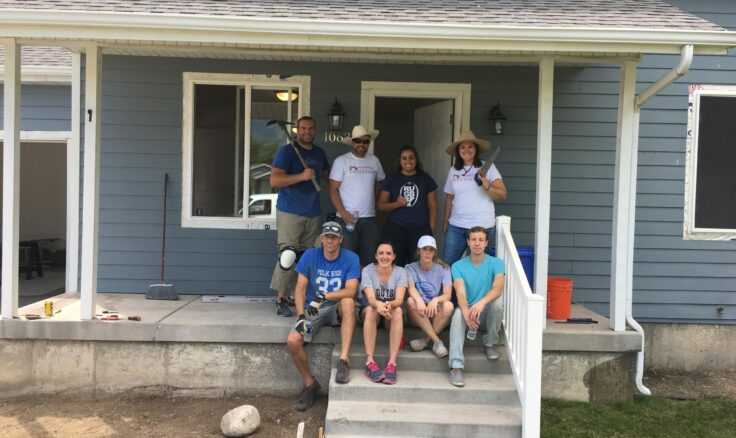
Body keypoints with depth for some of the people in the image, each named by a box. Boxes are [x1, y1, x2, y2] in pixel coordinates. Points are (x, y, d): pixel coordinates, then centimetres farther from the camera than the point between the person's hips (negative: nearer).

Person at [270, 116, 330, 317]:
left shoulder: (319, 153, 16)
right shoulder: (286, 151, -5)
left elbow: (326, 175, 36)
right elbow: (274, 180, -16)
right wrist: (302, 176, -23)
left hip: (313, 214, 6)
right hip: (290, 213, -6)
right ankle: (281, 299, -4)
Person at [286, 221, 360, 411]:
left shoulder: (351, 258, -6)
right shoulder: (310, 256, -1)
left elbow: (350, 291, -19)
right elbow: (300, 289, -4)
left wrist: (323, 297, -31)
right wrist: (300, 316, -18)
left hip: (337, 310, -1)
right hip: (313, 310, 2)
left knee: (348, 302, -36)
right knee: (293, 341, -23)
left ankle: (343, 361, -34)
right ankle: (310, 383, 2)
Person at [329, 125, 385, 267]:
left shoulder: (374, 160, 10)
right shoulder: (341, 161, -2)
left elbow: (380, 182, 22)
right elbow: (333, 189, -5)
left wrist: (378, 205, 8)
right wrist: (343, 213, -15)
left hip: (369, 218, 4)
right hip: (347, 218, -4)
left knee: (368, 259, 7)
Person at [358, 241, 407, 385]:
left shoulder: (400, 272, -7)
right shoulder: (367, 270, -10)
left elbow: (399, 299, -21)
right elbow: (370, 297, -25)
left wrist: (389, 304, -45)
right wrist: (378, 304, -50)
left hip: (392, 316, 1)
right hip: (369, 313, -1)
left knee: (398, 310, -33)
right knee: (371, 309, -35)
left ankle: (392, 364, -40)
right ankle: (370, 362, -40)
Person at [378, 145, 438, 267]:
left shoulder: (425, 178, 8)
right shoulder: (392, 179, 7)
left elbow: (432, 206, 9)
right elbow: (381, 205, 6)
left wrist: (431, 229, 1)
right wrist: (396, 204, -13)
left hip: (420, 229, 0)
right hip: (395, 229, 0)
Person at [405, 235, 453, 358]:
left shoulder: (443, 269, 0)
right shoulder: (410, 268, 0)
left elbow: (448, 295, -13)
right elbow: (411, 288, -20)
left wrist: (436, 300, -38)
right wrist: (419, 300, -44)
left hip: (436, 313, 0)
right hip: (418, 315, 0)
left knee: (448, 306, -32)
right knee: (410, 301, -32)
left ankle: (426, 339, -19)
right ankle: (436, 340, -29)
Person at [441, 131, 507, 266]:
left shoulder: (487, 167, -1)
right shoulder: (453, 170, 10)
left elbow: (502, 195, -5)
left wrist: (487, 187, -22)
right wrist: (445, 222, 16)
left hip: (482, 226, -3)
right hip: (456, 226, 3)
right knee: (447, 264, 2)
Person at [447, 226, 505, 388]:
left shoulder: (496, 263, -3)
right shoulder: (458, 266, -2)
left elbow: (498, 288, -21)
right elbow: (460, 293, -17)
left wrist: (481, 303, -43)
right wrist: (466, 311, -41)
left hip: (487, 313, 0)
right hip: (467, 309, 0)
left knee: (497, 302, -32)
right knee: (458, 314, -34)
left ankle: (491, 343, -7)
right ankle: (456, 366, -43)